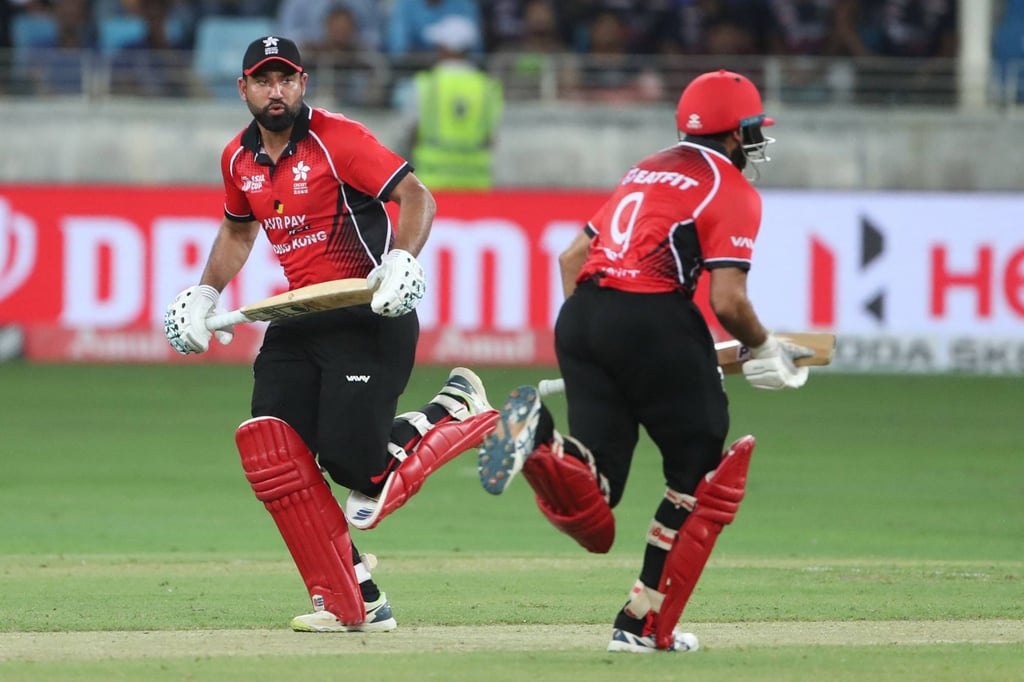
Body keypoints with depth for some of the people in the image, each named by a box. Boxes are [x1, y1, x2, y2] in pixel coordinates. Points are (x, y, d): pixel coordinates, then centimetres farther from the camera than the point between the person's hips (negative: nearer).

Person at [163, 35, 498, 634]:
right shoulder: (240, 159, 9)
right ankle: (352, 604, -4)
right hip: (298, 323, 7)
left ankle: (454, 408, 14)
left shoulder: (337, 139, -13)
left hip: (372, 319, -7)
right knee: (269, 446, -10)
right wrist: (204, 295, 18)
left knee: (349, 458, -16)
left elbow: (416, 197, -19)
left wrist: (403, 262, -35)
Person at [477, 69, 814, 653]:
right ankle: (645, 624, 6)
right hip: (654, 321, -6)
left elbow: (571, 258, 24)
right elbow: (728, 300, -9)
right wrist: (764, 347, 9)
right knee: (702, 471, 12)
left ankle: (540, 439, -30)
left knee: (592, 518, 0)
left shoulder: (647, 171, 25)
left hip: (580, 316, 6)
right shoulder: (732, 192, 3)